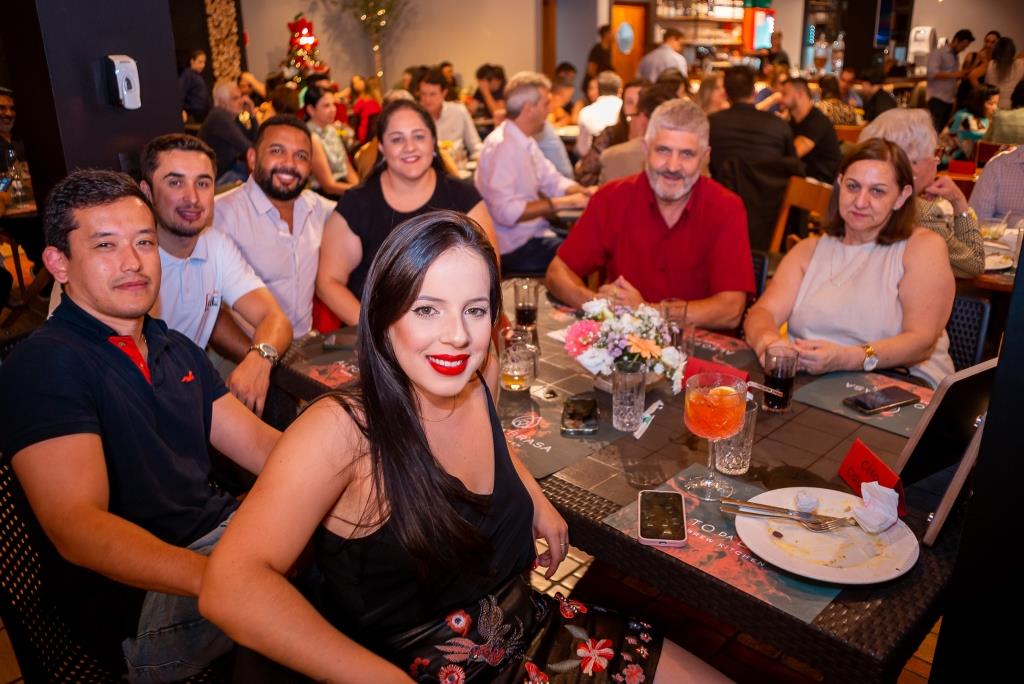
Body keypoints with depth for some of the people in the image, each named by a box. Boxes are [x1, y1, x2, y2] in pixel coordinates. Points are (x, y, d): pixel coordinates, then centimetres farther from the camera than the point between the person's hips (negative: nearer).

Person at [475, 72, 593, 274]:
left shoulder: (525, 142, 9)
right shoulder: (500, 146, -19)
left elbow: (554, 182, 15)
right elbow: (505, 211, -27)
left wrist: (585, 192, -5)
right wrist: (562, 203, -24)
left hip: (535, 232, 9)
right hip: (514, 246, -9)